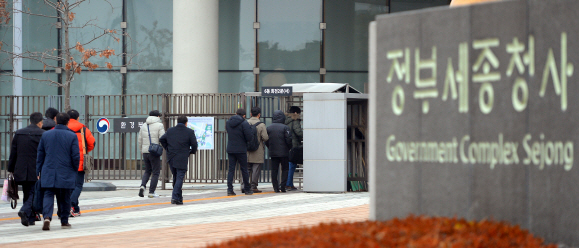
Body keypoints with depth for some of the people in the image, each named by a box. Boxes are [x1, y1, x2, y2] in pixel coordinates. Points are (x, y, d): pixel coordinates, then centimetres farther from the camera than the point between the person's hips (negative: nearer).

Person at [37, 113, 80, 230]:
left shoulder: (46, 135, 3)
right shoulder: (72, 136, -5)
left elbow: (40, 155, 8)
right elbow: (75, 156, -7)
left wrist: (38, 171, 14)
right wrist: (75, 170, 9)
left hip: (48, 173, 1)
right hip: (66, 174, -1)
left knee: (48, 195, 0)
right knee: (64, 198, 10)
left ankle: (47, 217, -23)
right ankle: (64, 221, 18)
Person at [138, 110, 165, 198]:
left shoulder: (143, 126, 11)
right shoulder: (159, 125, -5)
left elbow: (140, 140, 13)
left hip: (145, 152, 5)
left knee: (147, 171, 18)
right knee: (155, 172, 4)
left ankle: (143, 186, -5)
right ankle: (151, 192, 1)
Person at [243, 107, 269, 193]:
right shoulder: (261, 125, -10)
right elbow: (265, 138, -14)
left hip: (246, 150, 4)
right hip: (257, 152, -4)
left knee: (246, 169, 12)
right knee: (256, 169, 2)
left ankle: (244, 185, 5)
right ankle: (253, 187, 3)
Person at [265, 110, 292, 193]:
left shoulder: (269, 128, 4)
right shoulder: (285, 128, -10)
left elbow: (266, 141, 7)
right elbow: (289, 140, -12)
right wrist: (289, 148, 6)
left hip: (273, 153, 4)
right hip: (284, 152, -4)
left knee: (274, 170, 7)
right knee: (285, 169, 6)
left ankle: (276, 188, 3)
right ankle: (282, 186, -4)